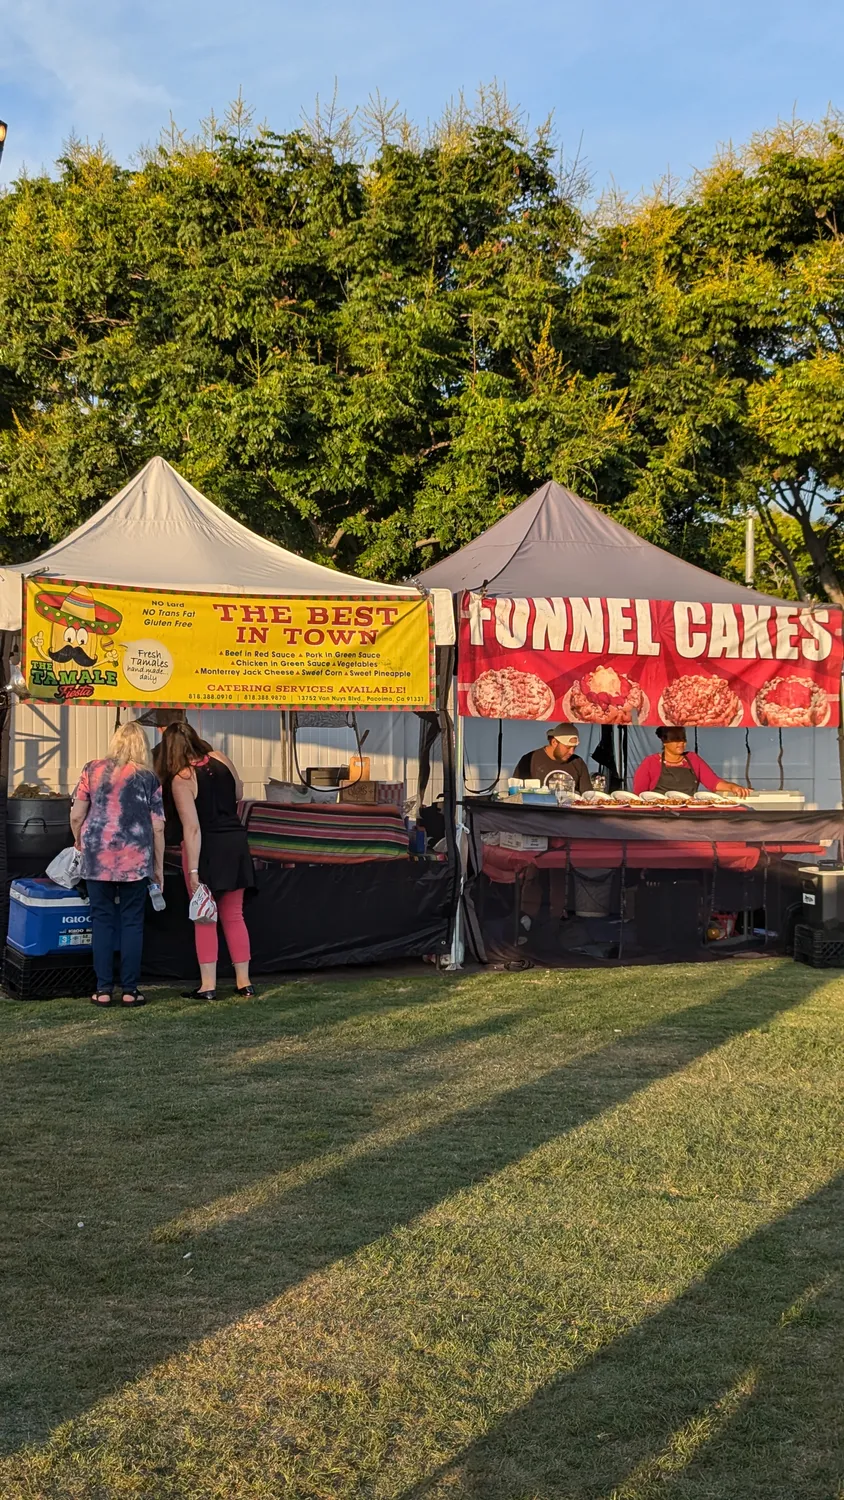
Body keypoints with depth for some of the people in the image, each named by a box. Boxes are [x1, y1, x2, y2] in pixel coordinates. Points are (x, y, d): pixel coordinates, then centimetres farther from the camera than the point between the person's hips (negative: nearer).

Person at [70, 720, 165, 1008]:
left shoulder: (92, 770, 4)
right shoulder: (149, 777, 4)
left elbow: (76, 816, 3)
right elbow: (158, 828, 2)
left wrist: (79, 842, 22)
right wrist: (159, 866, 12)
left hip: (97, 859, 1)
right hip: (135, 860, -1)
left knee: (102, 921, 8)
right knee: (132, 922, 7)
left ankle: (103, 990, 7)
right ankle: (130, 990, 8)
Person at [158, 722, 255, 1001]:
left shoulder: (181, 780, -16)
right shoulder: (220, 759, 0)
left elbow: (192, 828, -21)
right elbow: (238, 795, 16)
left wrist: (193, 869, -20)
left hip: (206, 847, -5)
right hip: (236, 842, 5)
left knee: (204, 918, 5)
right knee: (234, 915, 14)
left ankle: (208, 985, 5)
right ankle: (244, 981, 17)